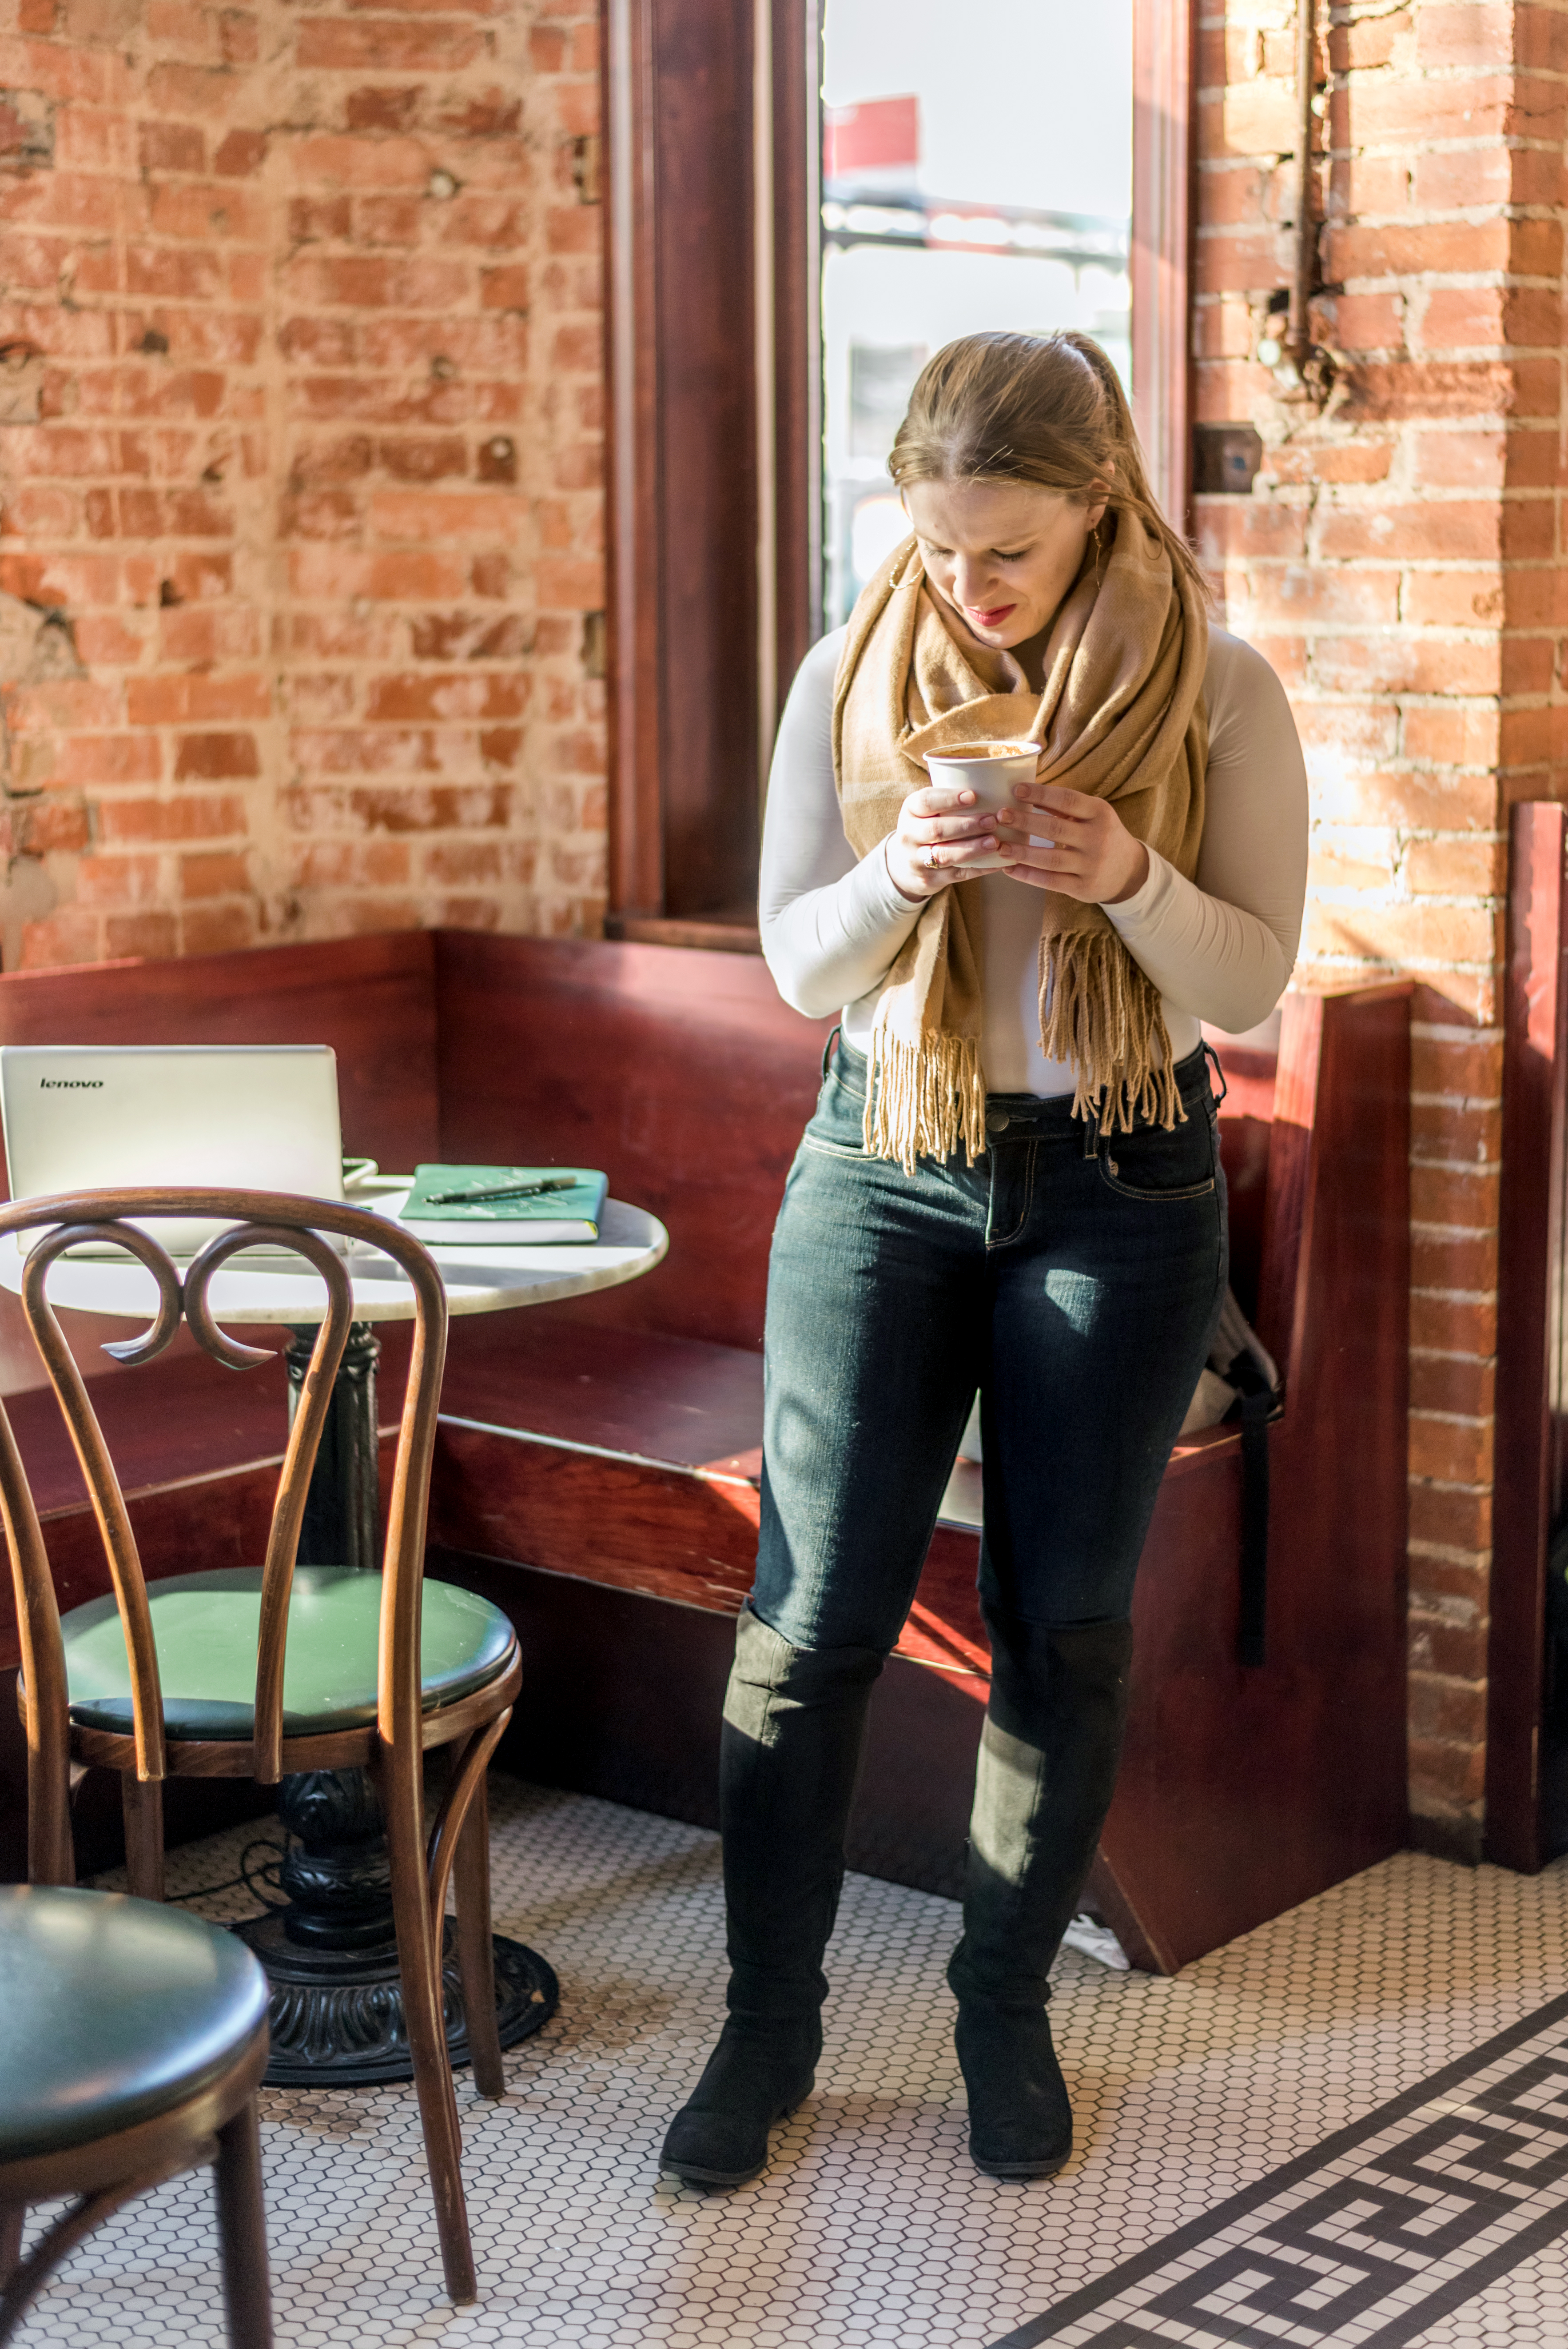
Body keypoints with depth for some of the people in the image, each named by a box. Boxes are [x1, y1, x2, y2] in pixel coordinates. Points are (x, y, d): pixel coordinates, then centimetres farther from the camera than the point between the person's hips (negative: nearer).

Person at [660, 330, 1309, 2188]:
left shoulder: (1219, 693, -5)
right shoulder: (854, 676, -1)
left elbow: (1253, 982, -4)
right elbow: (797, 966, 1)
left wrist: (1131, 879, -23)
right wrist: (902, 871, -20)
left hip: (1119, 1192, 0)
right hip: (884, 1174, 1)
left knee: (1063, 1624, 8)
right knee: (812, 1617, 0)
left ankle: (1008, 2009, 27)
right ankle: (767, 2026, 16)